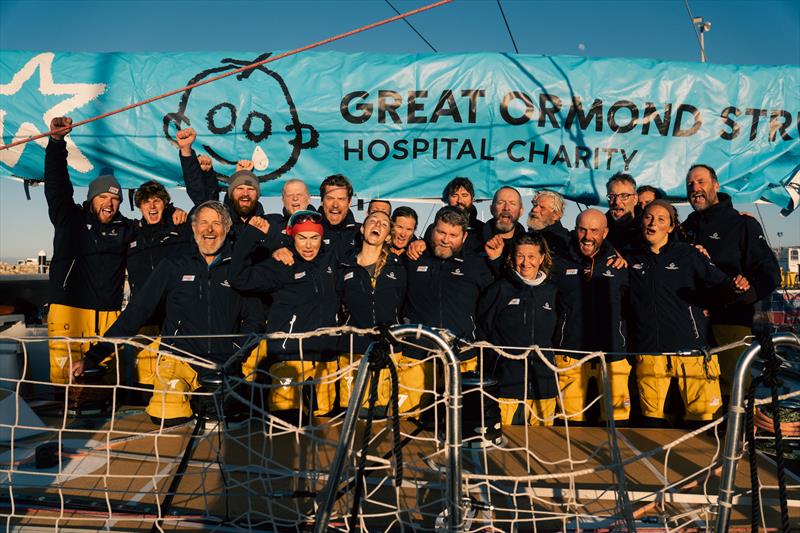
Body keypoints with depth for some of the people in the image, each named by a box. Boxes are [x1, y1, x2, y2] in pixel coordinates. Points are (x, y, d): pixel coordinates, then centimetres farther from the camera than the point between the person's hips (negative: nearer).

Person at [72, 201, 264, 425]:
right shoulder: (173, 267, 10)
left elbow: (254, 318, 12)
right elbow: (136, 312, 8)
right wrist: (92, 357, 3)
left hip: (224, 366, 0)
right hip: (178, 358, 0)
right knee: (166, 415, -27)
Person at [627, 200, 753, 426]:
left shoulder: (688, 254, 4)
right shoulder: (632, 259, 10)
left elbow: (720, 285, -2)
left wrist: (737, 287, -22)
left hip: (692, 349, -2)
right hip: (649, 351, 2)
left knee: (703, 415, -4)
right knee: (651, 416, 6)